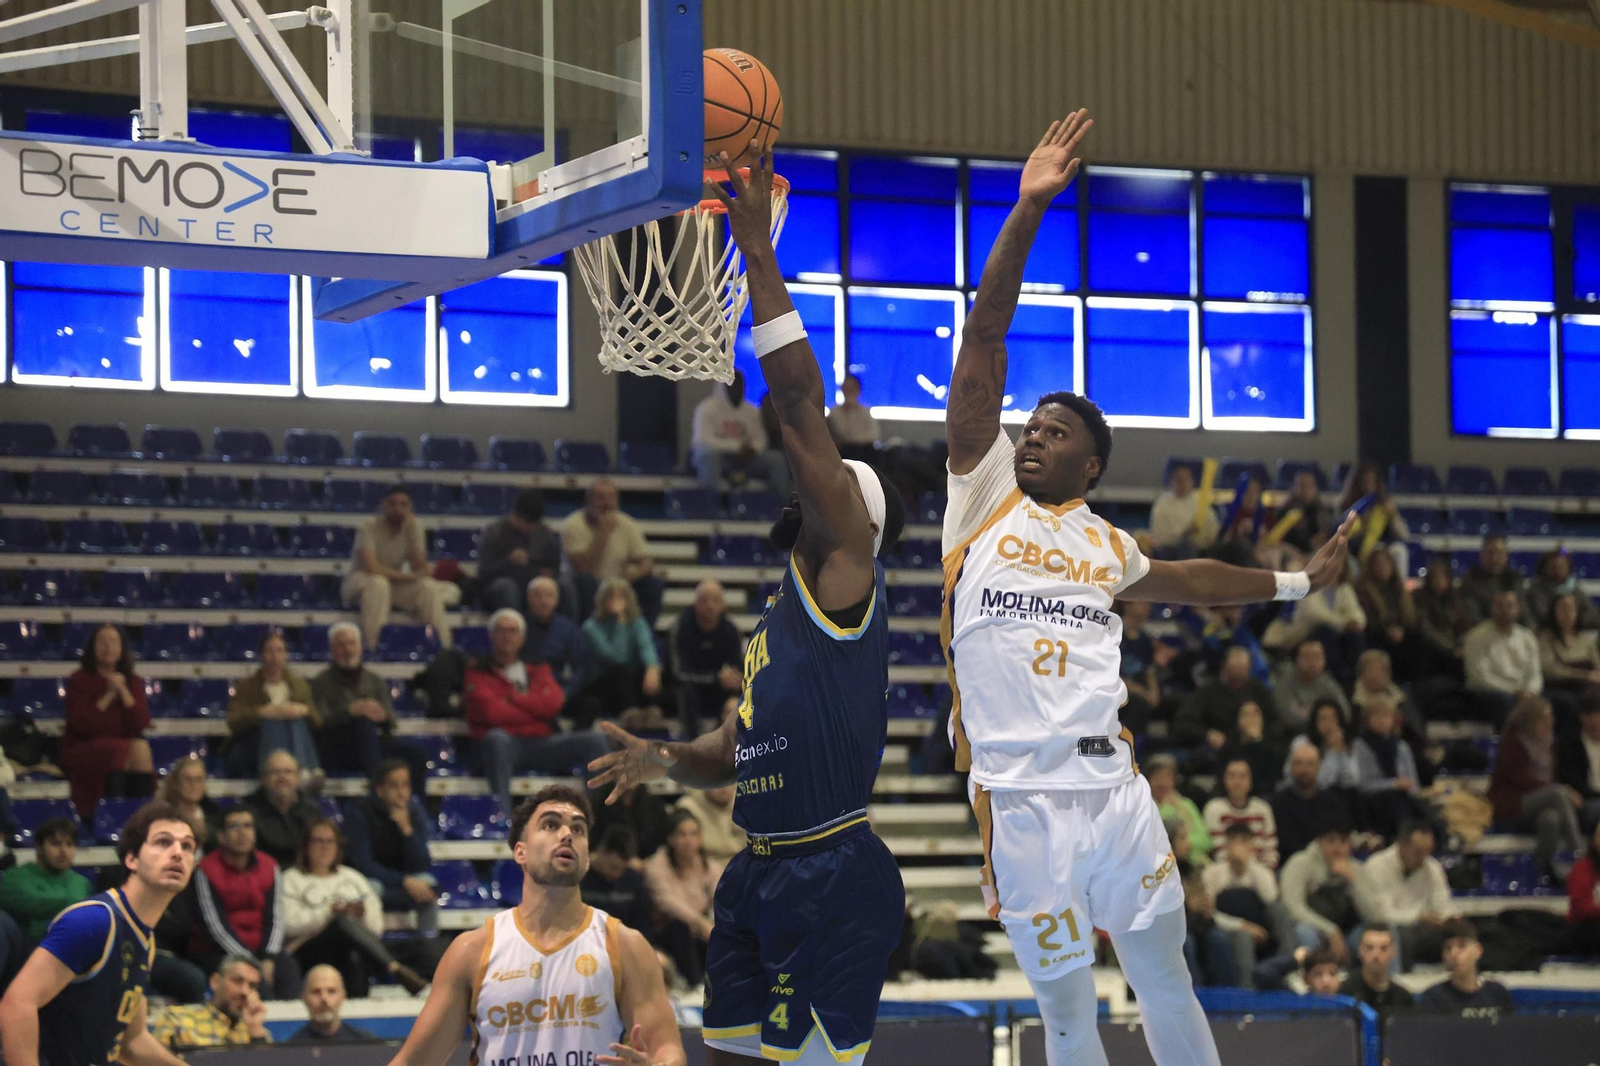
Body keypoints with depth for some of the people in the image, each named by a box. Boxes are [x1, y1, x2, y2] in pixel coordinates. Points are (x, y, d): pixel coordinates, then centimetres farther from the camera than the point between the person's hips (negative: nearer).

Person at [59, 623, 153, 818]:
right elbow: (82, 725, -13)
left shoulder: (133, 681, 9)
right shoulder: (79, 680, -1)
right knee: (120, 750, -33)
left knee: (140, 748, -30)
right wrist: (109, 695, -13)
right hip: (81, 750, -3)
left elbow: (141, 725, -3)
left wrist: (123, 691, -11)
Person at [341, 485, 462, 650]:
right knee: (378, 582, -38)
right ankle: (373, 647, -39)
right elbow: (372, 568, -29)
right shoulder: (370, 527, -18)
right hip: (361, 584, -4)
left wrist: (410, 533, -21)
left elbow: (420, 568, -12)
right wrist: (408, 576, -21)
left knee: (428, 586, -23)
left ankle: (444, 647, -21)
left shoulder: (413, 526, -4)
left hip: (395, 586, 4)